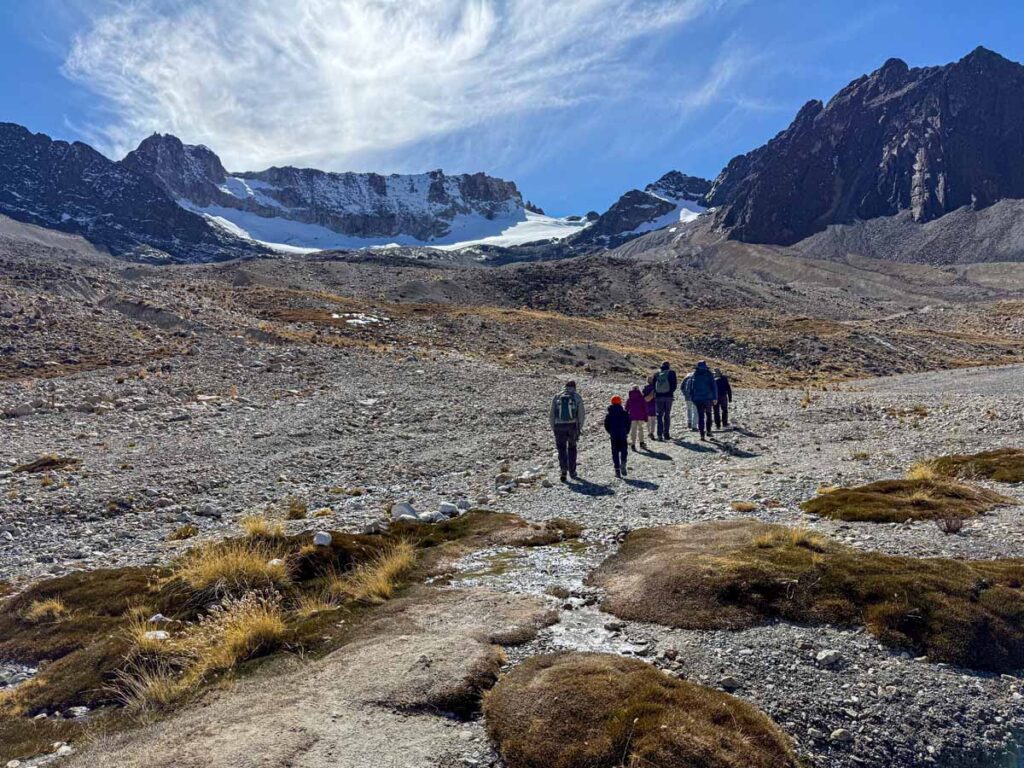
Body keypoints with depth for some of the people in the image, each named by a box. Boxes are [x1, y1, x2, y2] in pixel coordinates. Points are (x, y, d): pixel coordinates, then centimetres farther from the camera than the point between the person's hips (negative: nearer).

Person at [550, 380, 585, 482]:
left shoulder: (557, 396, 6)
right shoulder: (577, 397, 2)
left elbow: (552, 414, 5)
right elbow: (581, 414, -1)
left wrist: (553, 428, 10)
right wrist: (580, 428, 6)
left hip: (559, 426, 0)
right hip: (572, 426, 0)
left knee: (561, 448, 8)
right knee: (572, 448, 15)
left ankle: (563, 468, -14)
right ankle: (572, 472, 19)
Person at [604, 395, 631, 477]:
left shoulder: (609, 414, 3)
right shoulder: (624, 413, -1)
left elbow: (606, 425, 3)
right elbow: (628, 424, -1)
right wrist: (626, 432, 12)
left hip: (613, 436, 1)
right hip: (623, 436, -1)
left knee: (615, 452, 6)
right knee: (624, 450, 10)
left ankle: (617, 469, 0)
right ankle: (623, 463, -17)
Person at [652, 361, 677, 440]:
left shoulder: (656, 374, 7)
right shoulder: (671, 373, -1)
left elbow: (653, 386, 7)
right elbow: (674, 385, -4)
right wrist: (671, 392, 10)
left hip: (658, 396, 2)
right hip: (668, 396, -2)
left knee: (659, 415, 7)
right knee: (667, 415, 5)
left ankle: (660, 434, 1)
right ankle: (666, 434, 4)